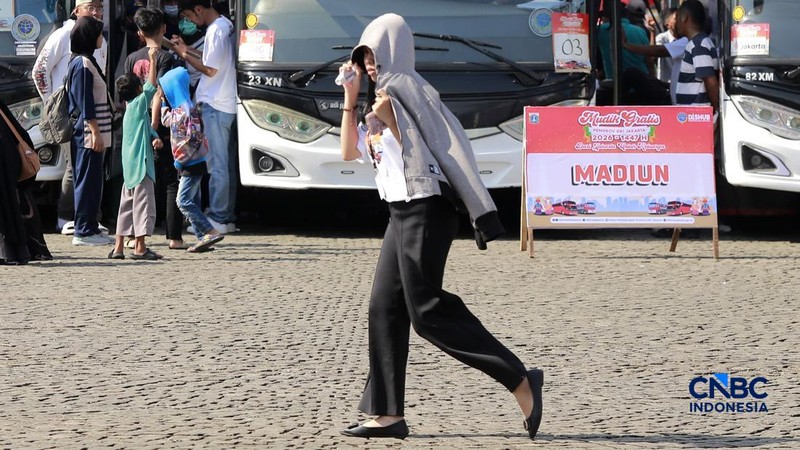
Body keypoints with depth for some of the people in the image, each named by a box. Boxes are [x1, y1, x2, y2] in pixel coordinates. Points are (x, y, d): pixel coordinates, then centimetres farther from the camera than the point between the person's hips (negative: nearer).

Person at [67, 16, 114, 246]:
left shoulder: (87, 62, 18)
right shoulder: (82, 64, -13)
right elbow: (85, 103, -17)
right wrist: (95, 132, -19)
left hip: (91, 134, 10)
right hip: (87, 133, -10)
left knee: (91, 182, 11)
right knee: (88, 181, -8)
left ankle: (89, 228, 15)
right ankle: (84, 231, -7)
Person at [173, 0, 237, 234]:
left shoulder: (215, 30, -16)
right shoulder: (227, 25, 12)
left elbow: (210, 69, -16)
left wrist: (185, 54, -5)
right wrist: (186, 48, 14)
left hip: (215, 105, -10)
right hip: (227, 103, 10)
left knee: (217, 164, -6)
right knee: (226, 163, 12)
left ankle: (218, 219, -3)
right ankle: (227, 217, 15)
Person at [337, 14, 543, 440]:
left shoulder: (406, 89, -9)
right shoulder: (381, 98, 19)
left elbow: (421, 149, -13)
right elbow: (348, 152, 20)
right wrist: (350, 98, 15)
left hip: (424, 210, -10)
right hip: (402, 212, 10)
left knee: (428, 311, -13)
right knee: (385, 309, 5)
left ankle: (520, 381, -13)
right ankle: (388, 414, 5)